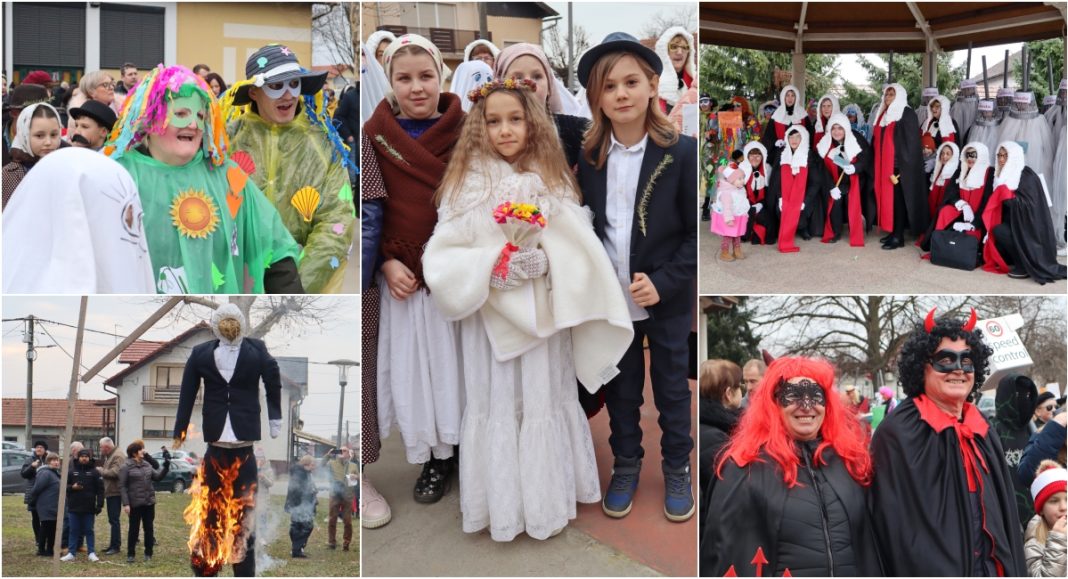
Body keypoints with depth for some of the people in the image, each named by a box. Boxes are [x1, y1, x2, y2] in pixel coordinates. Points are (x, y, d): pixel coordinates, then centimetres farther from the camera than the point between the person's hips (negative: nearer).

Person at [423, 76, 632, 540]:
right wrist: (494, 266, -20)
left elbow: (580, 252, -2)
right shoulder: (467, 184, -4)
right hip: (490, 318, -2)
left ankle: (546, 500, 28)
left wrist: (545, 261, -20)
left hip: (543, 317, 2)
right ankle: (502, 506, 22)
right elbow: (441, 259, -8)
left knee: (543, 399, 11)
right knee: (496, 404, 7)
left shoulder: (551, 182, 2)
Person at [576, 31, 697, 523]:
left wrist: (662, 282, -19)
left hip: (667, 300, -2)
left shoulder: (682, 152, -13)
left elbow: (698, 232, -11)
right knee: (620, 390, 17)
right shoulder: (586, 157, -3)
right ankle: (625, 463, 38)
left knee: (672, 388, 14)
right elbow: (583, 227, 5)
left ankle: (677, 468, 35)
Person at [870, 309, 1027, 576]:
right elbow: (900, 527, -17)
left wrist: (1012, 571, 6)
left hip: (992, 568, 6)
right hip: (934, 570, -6)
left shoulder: (982, 431, 8)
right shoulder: (898, 433, -14)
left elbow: (1005, 513, 12)